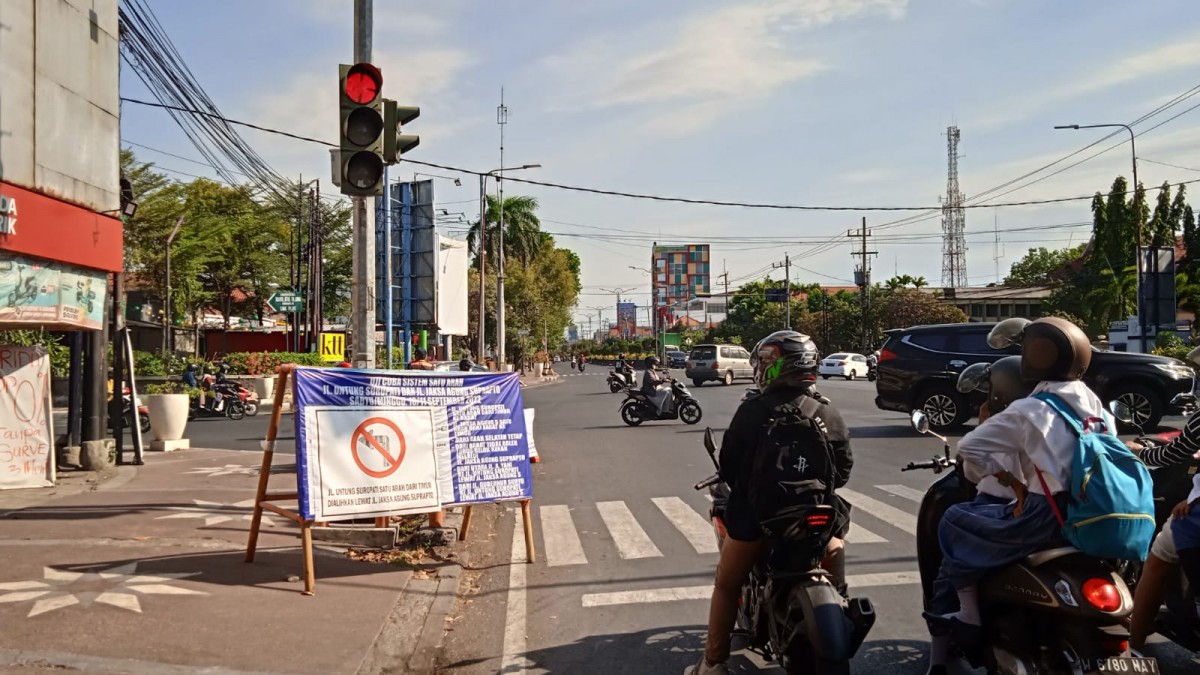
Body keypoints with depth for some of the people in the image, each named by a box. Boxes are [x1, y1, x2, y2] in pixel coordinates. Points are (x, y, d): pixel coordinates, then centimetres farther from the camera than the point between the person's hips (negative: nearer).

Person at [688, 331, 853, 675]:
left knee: (727, 586, 14)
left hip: (757, 514, -2)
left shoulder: (754, 410, -9)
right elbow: (844, 467, 6)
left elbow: (729, 463, -3)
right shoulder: (829, 413, 1)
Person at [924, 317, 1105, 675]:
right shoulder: (1096, 405, 10)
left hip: (1049, 518, -8)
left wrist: (1014, 483, -2)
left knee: (956, 523, 7)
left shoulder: (1030, 411, -10)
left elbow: (970, 447, -13)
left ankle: (969, 618, 6)